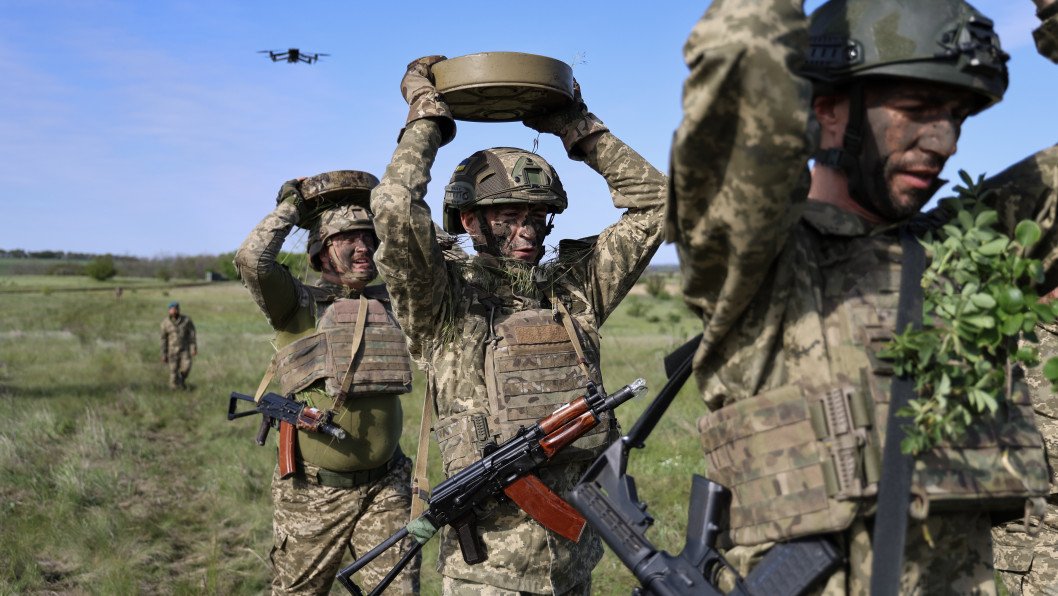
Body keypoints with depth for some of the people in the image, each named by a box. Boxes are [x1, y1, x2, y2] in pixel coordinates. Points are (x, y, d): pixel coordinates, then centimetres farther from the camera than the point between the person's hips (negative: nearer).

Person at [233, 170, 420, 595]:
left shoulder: (390, 302, 7)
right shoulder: (299, 306, -6)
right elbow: (251, 259, -22)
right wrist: (292, 207, -7)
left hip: (385, 488, 3)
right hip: (313, 491, -3)